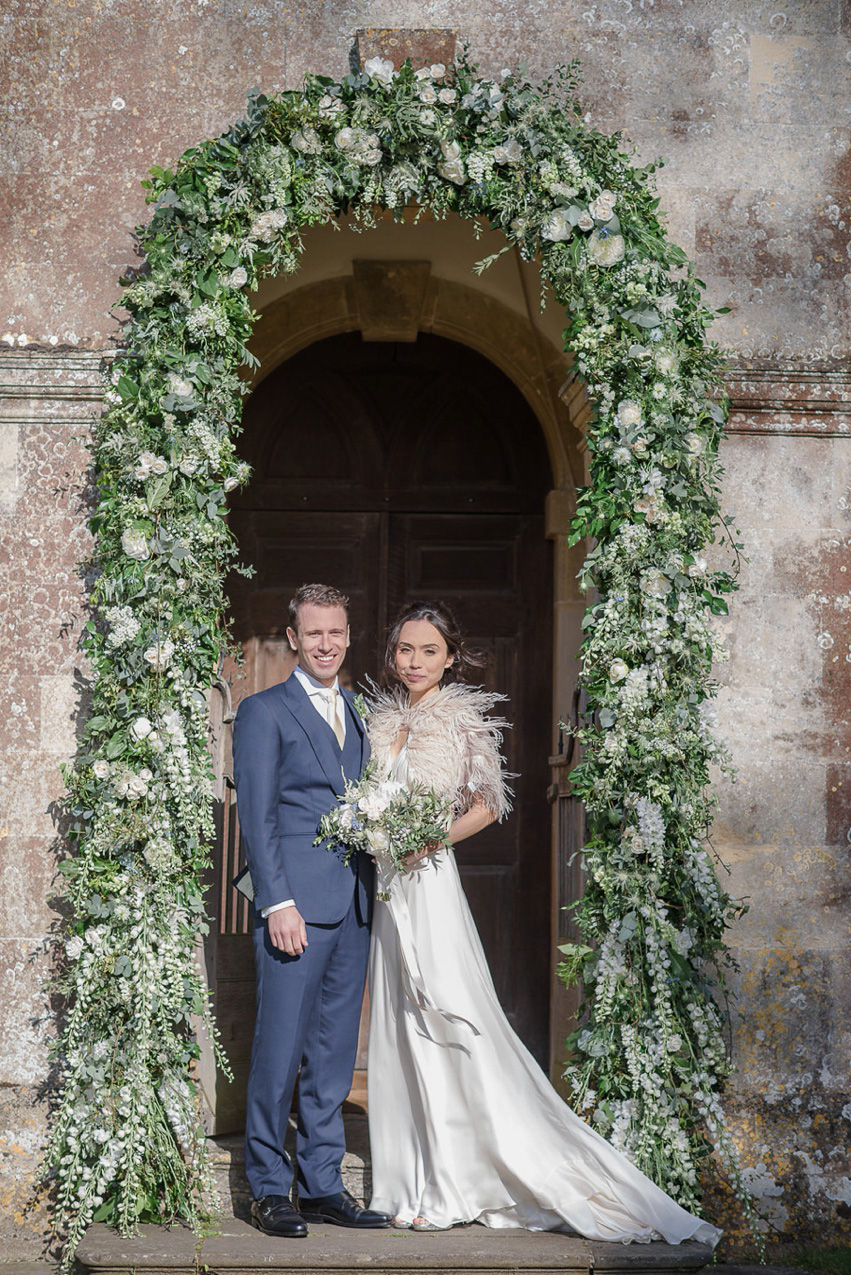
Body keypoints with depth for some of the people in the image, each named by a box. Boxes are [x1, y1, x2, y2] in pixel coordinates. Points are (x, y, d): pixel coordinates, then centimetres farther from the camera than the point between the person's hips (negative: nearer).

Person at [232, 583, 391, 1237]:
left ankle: (322, 1184, 14)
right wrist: (278, 902, -14)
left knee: (334, 1053, 8)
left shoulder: (356, 715, 19)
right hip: (296, 902, -6)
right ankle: (270, 1189, 4)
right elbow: (257, 815, -6)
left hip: (355, 907, 6)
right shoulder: (264, 712, 0)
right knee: (281, 1048, -4)